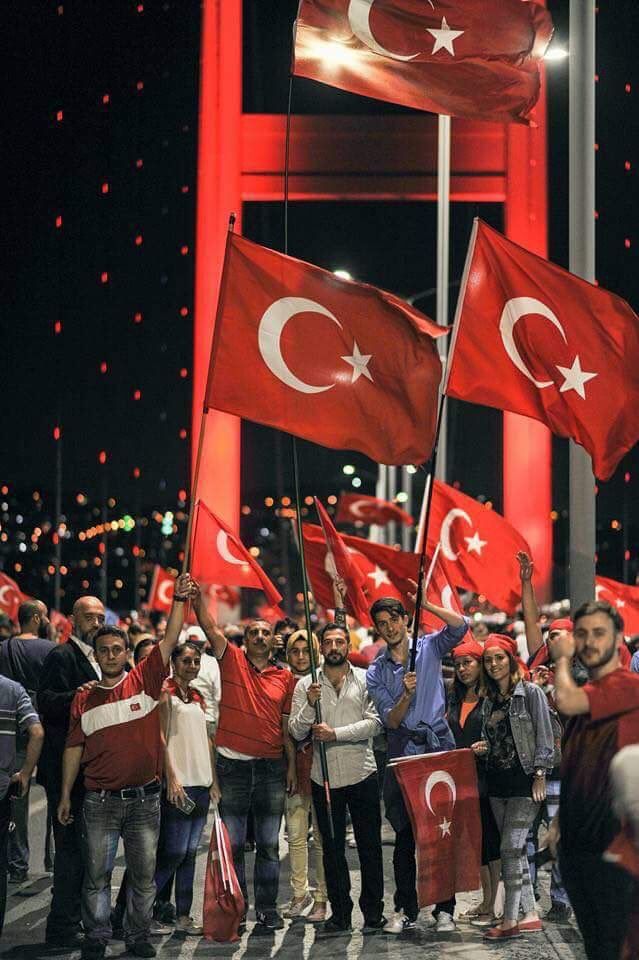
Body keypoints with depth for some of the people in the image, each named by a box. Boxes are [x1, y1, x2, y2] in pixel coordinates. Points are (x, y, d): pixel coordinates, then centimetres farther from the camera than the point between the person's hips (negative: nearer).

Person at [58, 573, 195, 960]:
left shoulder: (143, 681, 1)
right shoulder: (84, 699, 4)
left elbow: (170, 640, -6)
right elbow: (74, 748, 9)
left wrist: (180, 599, -16)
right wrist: (66, 795, 9)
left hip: (144, 797, 0)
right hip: (100, 801, 0)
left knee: (144, 873, 7)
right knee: (97, 873, 3)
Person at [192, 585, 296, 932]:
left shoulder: (285, 677, 7)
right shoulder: (232, 660, 2)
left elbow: (287, 725, 9)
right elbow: (208, 624, -10)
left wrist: (292, 765, 5)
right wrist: (196, 590, -23)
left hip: (271, 767, 1)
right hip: (233, 764, -1)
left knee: (269, 845, 6)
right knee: (233, 844, 3)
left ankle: (268, 909, 12)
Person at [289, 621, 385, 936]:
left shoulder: (365, 680, 1)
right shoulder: (306, 685, 5)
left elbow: (374, 723, -9)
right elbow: (296, 732, 0)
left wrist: (336, 734, -17)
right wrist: (310, 705, -16)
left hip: (362, 774, -1)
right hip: (324, 777, 2)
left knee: (369, 845, 3)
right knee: (332, 848, 7)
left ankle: (373, 912, 11)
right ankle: (340, 913, 14)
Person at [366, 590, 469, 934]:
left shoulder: (429, 647, 7)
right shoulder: (376, 672, 8)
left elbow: (461, 626, -10)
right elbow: (391, 720, 0)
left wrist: (427, 604, -17)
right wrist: (406, 695, -18)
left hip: (439, 746, -1)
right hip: (403, 753, 1)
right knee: (405, 835, 3)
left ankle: (444, 908, 5)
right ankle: (405, 909, 11)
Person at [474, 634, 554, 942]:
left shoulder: (530, 693, -6)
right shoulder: (489, 700, 13)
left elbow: (544, 738, -9)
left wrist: (540, 775, -14)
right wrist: (483, 748, 2)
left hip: (524, 780, -7)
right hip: (497, 783, 7)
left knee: (511, 848, -12)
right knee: (516, 849, 8)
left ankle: (510, 921, -10)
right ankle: (530, 914, 14)